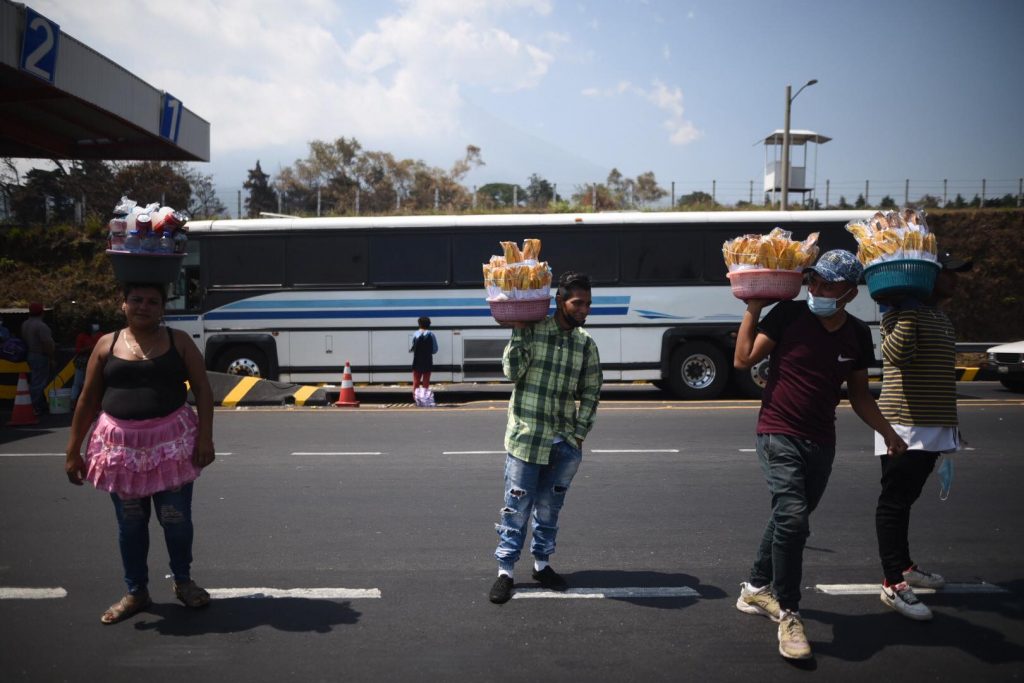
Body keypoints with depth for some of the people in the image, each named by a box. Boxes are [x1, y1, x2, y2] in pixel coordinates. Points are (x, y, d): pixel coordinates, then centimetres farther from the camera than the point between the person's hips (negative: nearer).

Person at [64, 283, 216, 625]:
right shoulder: (107, 344, 5)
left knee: (176, 518, 4)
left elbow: (203, 390, 1)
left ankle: (183, 581, 27)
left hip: (172, 440, -1)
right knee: (130, 523, 11)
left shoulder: (178, 341, 2)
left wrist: (205, 436, -9)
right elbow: (88, 400, 8)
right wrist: (73, 450, 6)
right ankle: (136, 592, 27)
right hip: (121, 443, 2)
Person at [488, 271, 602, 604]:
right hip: (526, 437, -3)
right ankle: (505, 570, 15)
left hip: (564, 442, 4)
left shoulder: (587, 344, 5)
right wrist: (517, 332, -14)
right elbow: (512, 372, -12)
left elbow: (591, 393, 9)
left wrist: (579, 434, 2)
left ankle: (542, 563, 31)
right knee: (517, 507, 3)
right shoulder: (531, 330, -5)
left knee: (549, 507, 14)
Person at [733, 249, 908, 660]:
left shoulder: (857, 335, 3)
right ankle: (787, 614, -5)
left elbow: (859, 394, 13)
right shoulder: (788, 315, -9)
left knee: (788, 518, 15)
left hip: (821, 442, 5)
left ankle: (756, 588, 36)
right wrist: (753, 308, -15)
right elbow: (743, 360, -12)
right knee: (792, 517, -19)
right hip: (779, 435, -5)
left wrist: (887, 432, 4)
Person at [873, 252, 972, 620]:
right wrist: (909, 310, -29)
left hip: (931, 426, 9)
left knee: (905, 499, 18)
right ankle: (893, 584, -4)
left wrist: (947, 426, 26)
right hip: (904, 424, -9)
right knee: (894, 502, -6)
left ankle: (905, 566, 30)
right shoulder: (903, 311, -12)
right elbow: (897, 355, -30)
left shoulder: (940, 317, 17)